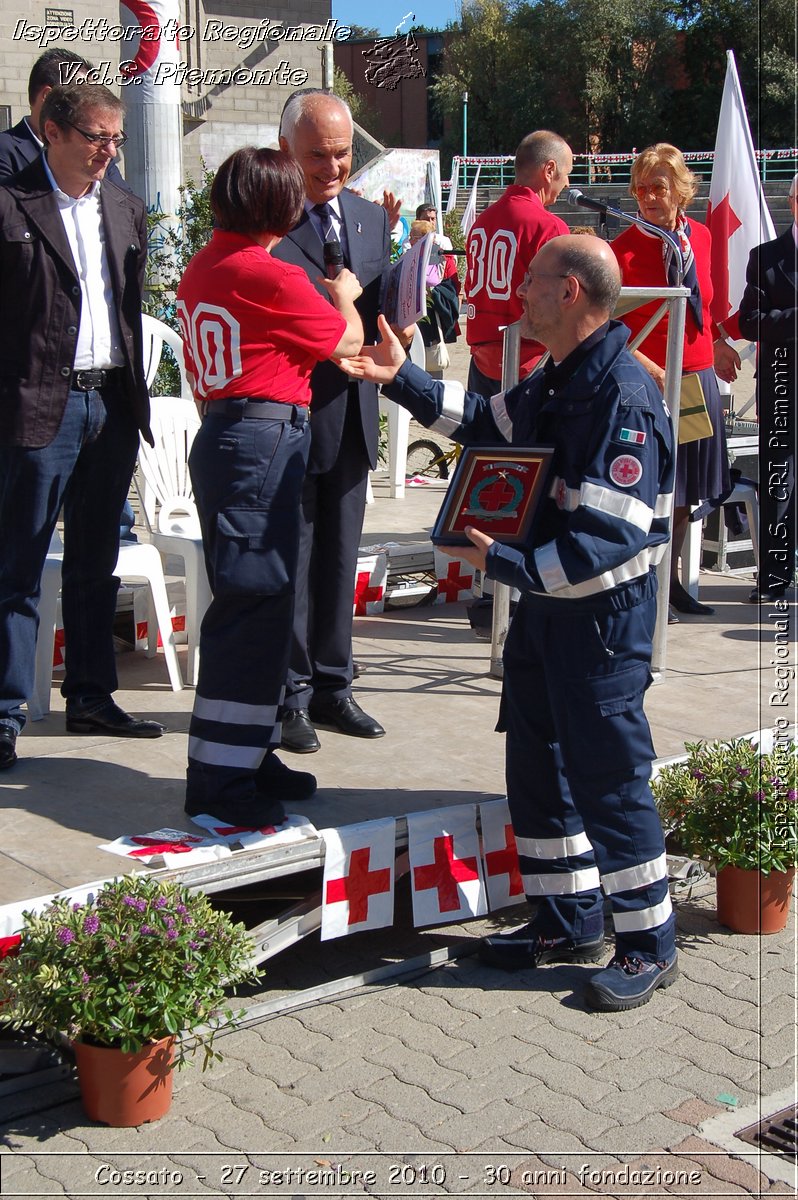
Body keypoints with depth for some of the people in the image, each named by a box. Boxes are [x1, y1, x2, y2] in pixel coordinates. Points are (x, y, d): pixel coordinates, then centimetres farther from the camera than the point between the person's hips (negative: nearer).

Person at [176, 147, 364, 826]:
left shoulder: (202, 269, 12)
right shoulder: (271, 277, -14)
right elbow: (347, 340, -1)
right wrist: (343, 296, 19)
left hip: (221, 433, 10)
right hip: (264, 442, -9)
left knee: (257, 602, 16)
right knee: (255, 603, -7)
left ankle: (247, 756, 24)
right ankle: (220, 778, -3)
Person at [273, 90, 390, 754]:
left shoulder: (372, 218, 12)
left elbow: (380, 311, 14)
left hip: (351, 415, 6)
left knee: (339, 558, 15)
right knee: (289, 561, 3)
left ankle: (332, 686, 27)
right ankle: (289, 696, 15)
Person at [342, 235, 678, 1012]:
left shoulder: (623, 398, -22)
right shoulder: (555, 383, 9)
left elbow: (612, 536, -27)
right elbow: (487, 423, 28)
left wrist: (507, 565, -24)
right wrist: (402, 380, 22)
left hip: (603, 615, -10)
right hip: (545, 605, 10)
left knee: (608, 776, -1)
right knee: (537, 766, 15)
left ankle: (648, 946, 14)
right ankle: (567, 922, 30)